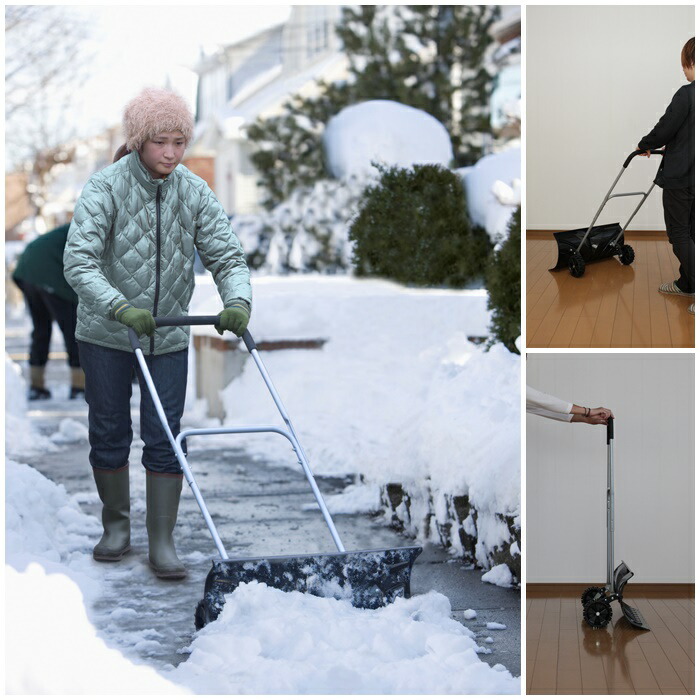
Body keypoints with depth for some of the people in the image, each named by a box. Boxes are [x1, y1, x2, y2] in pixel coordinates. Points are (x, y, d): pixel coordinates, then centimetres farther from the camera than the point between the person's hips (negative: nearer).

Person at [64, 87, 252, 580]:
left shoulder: (194, 192, -4)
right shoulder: (106, 188, -15)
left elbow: (227, 254, -5)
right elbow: (78, 262, -25)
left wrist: (238, 301, -26)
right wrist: (120, 308, -38)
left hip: (168, 337, 2)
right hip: (106, 336, -2)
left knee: (166, 439, -2)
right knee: (109, 434, 9)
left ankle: (163, 542, 4)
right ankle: (116, 526, 28)